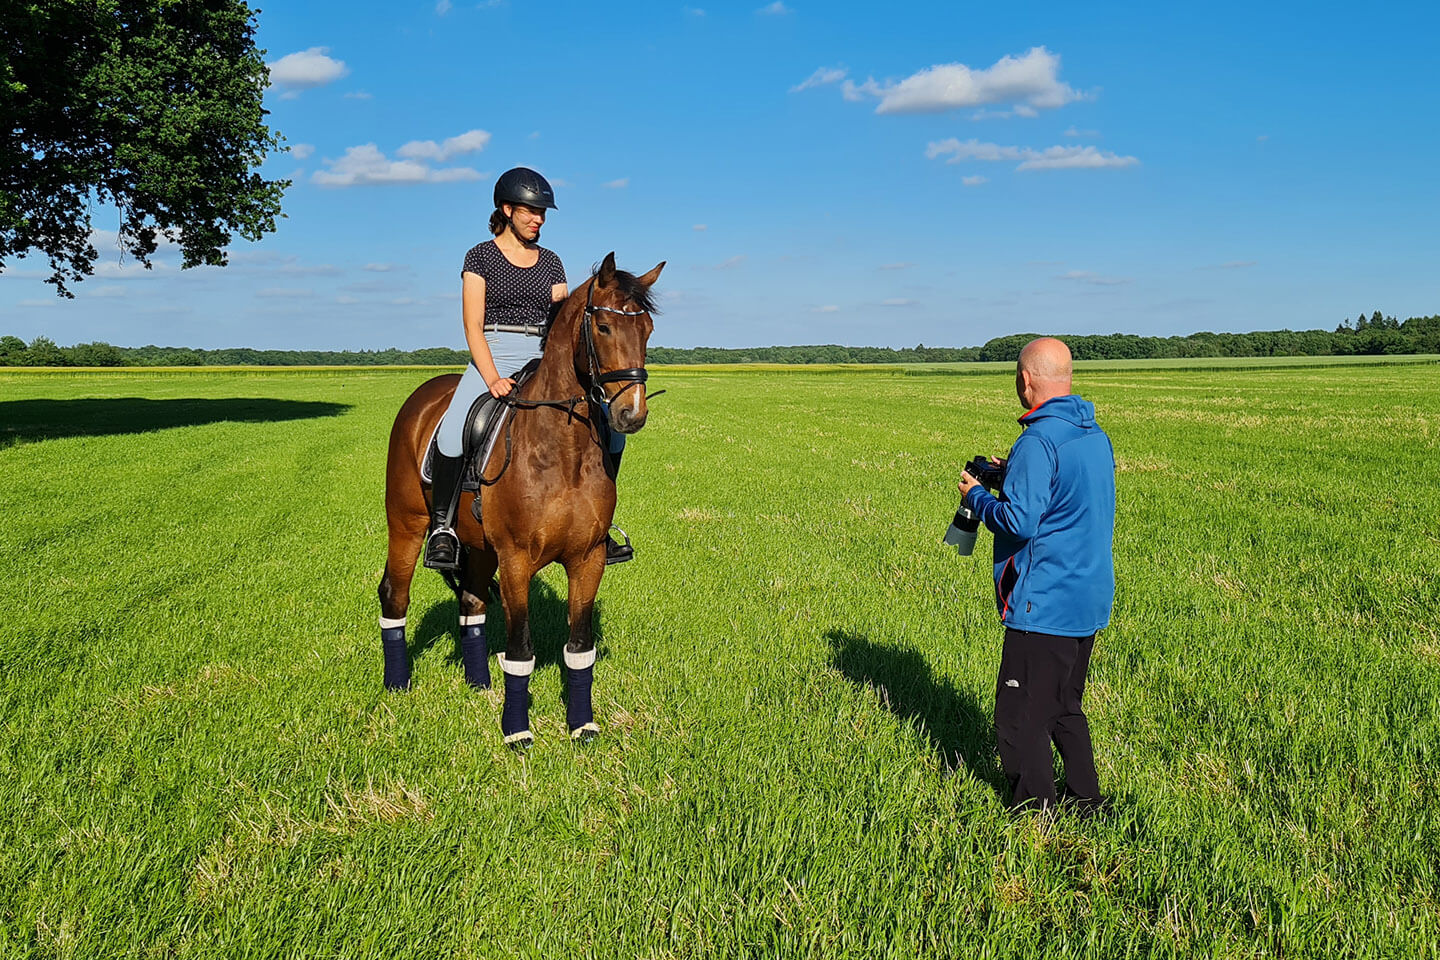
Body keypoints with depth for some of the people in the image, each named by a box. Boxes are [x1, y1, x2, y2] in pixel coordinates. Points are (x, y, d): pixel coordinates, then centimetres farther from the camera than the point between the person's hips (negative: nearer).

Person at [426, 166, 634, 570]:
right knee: (452, 435, -32)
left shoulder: (551, 262, 17)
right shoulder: (481, 256, 5)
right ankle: (442, 526, -12)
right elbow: (473, 328, -4)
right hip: (491, 357, -4)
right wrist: (492, 378, -20)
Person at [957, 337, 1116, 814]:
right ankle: (1086, 802, 30)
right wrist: (1016, 474, 16)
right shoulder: (1095, 435, 10)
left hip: (1044, 606, -10)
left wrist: (977, 497, -7)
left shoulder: (1039, 442, -19)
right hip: (1090, 600, 10)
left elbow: (1020, 521, -24)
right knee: (1065, 709, 22)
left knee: (1021, 720, 1)